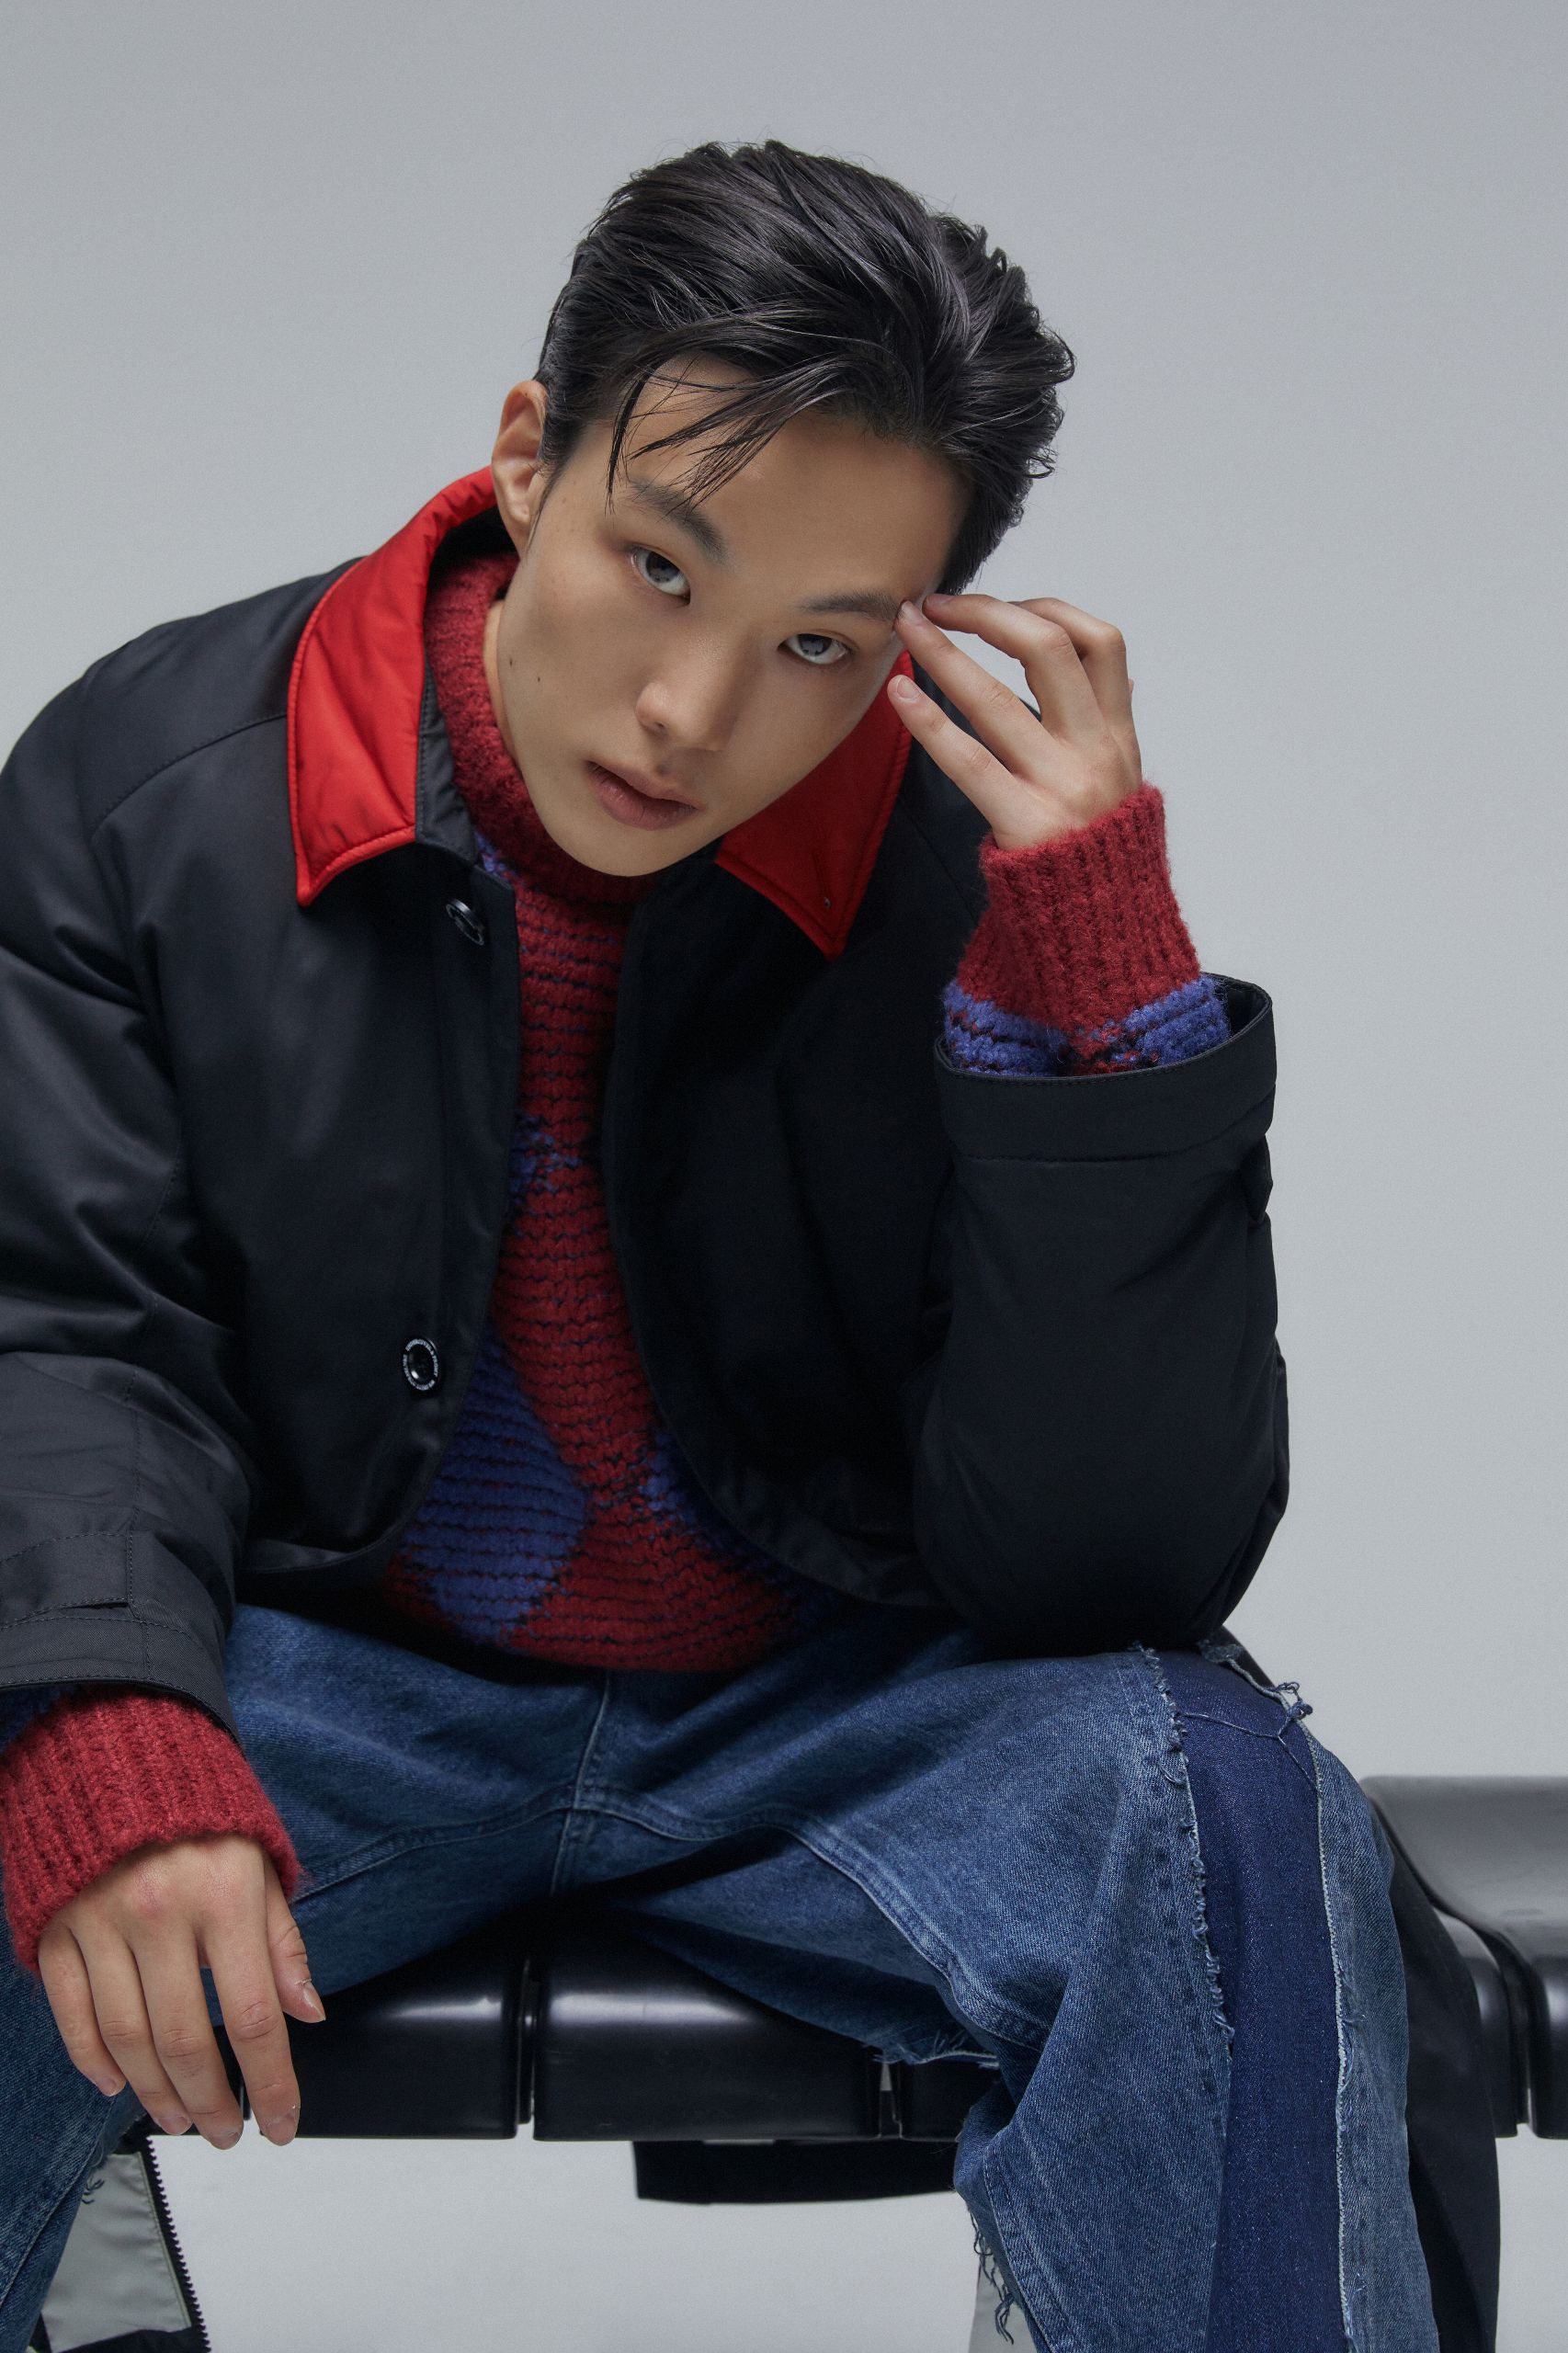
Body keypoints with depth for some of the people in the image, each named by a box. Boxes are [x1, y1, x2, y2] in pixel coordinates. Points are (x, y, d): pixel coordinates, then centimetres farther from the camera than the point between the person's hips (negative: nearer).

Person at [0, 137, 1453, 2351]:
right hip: (331, 1670, 1)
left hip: (842, 1708, 0)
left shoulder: (994, 872, -11)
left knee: (1224, 1815, -29)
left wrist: (1102, 982, -26)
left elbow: (1112, 1563, -15)